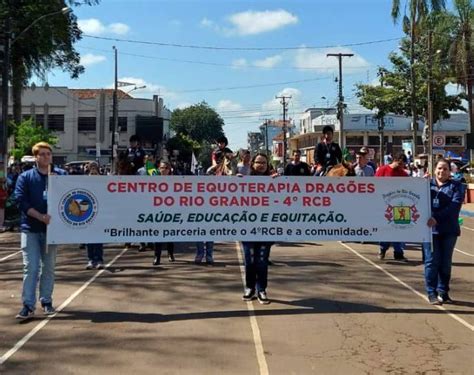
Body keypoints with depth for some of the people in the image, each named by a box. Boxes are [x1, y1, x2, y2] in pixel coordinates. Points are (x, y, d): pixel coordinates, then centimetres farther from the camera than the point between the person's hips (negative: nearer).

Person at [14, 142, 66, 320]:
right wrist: (41, 216, -18)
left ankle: (46, 301, 20)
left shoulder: (61, 175, 5)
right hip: (30, 228, -2)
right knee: (31, 267, -5)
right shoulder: (25, 177, 2)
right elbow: (21, 201, -8)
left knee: (49, 267, 9)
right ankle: (28, 305, -1)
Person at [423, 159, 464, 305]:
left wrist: (437, 218, -22)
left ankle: (443, 292, 18)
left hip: (449, 230, 0)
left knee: (446, 262, 6)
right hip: (430, 228, 0)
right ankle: (431, 293, 6)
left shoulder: (456, 186, 6)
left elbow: (455, 205, -10)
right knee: (432, 261, -3)